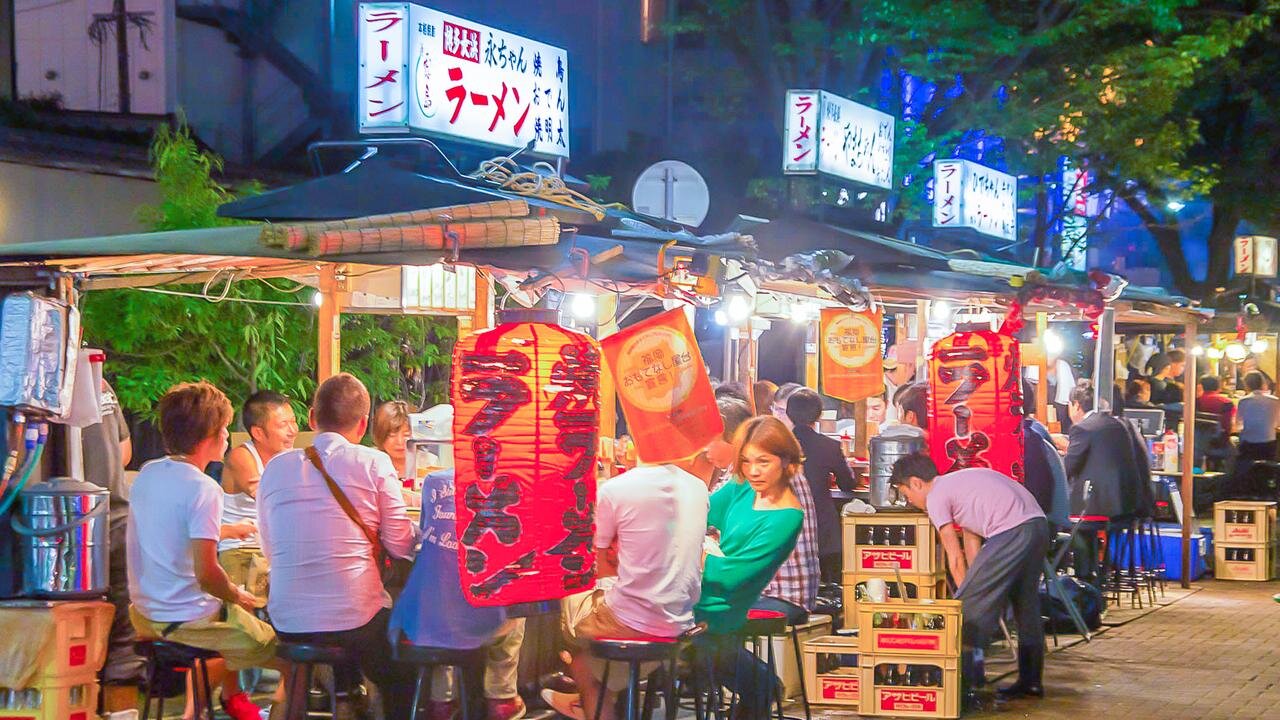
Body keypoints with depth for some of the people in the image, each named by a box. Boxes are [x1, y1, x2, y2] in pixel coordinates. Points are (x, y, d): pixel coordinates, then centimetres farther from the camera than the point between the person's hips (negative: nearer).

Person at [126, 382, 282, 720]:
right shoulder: (203, 489, -21)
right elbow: (206, 574, -26)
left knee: (230, 612, 36)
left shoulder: (146, 474, 3)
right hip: (190, 621, -9)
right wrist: (238, 596, -7)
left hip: (146, 614, 9)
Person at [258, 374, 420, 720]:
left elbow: (271, 551, 13)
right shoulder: (373, 463, -7)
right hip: (355, 620, -4)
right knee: (401, 683, 23)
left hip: (289, 624, 4)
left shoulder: (276, 467, 4)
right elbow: (401, 545, -3)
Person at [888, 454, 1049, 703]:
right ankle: (1031, 681, 26)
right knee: (1026, 605, 20)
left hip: (1011, 531, -9)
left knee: (969, 603, 1)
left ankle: (967, 678, 3)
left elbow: (955, 558, 3)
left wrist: (967, 594, 13)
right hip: (1039, 524, 9)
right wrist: (972, 588, 22)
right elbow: (972, 545, 26)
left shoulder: (935, 497, 2)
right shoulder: (959, 482, 29)